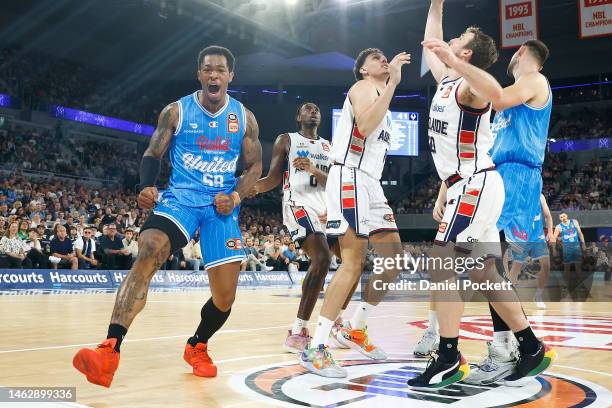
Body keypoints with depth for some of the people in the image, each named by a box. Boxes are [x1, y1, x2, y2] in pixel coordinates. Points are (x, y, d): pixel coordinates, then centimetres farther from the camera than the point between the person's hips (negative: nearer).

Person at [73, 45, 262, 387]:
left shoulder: (245, 118, 4)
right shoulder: (176, 112, 0)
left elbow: (255, 166, 9)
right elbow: (153, 154, 5)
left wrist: (236, 196, -9)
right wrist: (148, 187, -15)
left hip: (222, 205, 2)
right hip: (180, 197, -2)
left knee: (225, 296, 0)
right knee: (149, 251, -33)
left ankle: (197, 346, 32)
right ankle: (110, 350, -39)